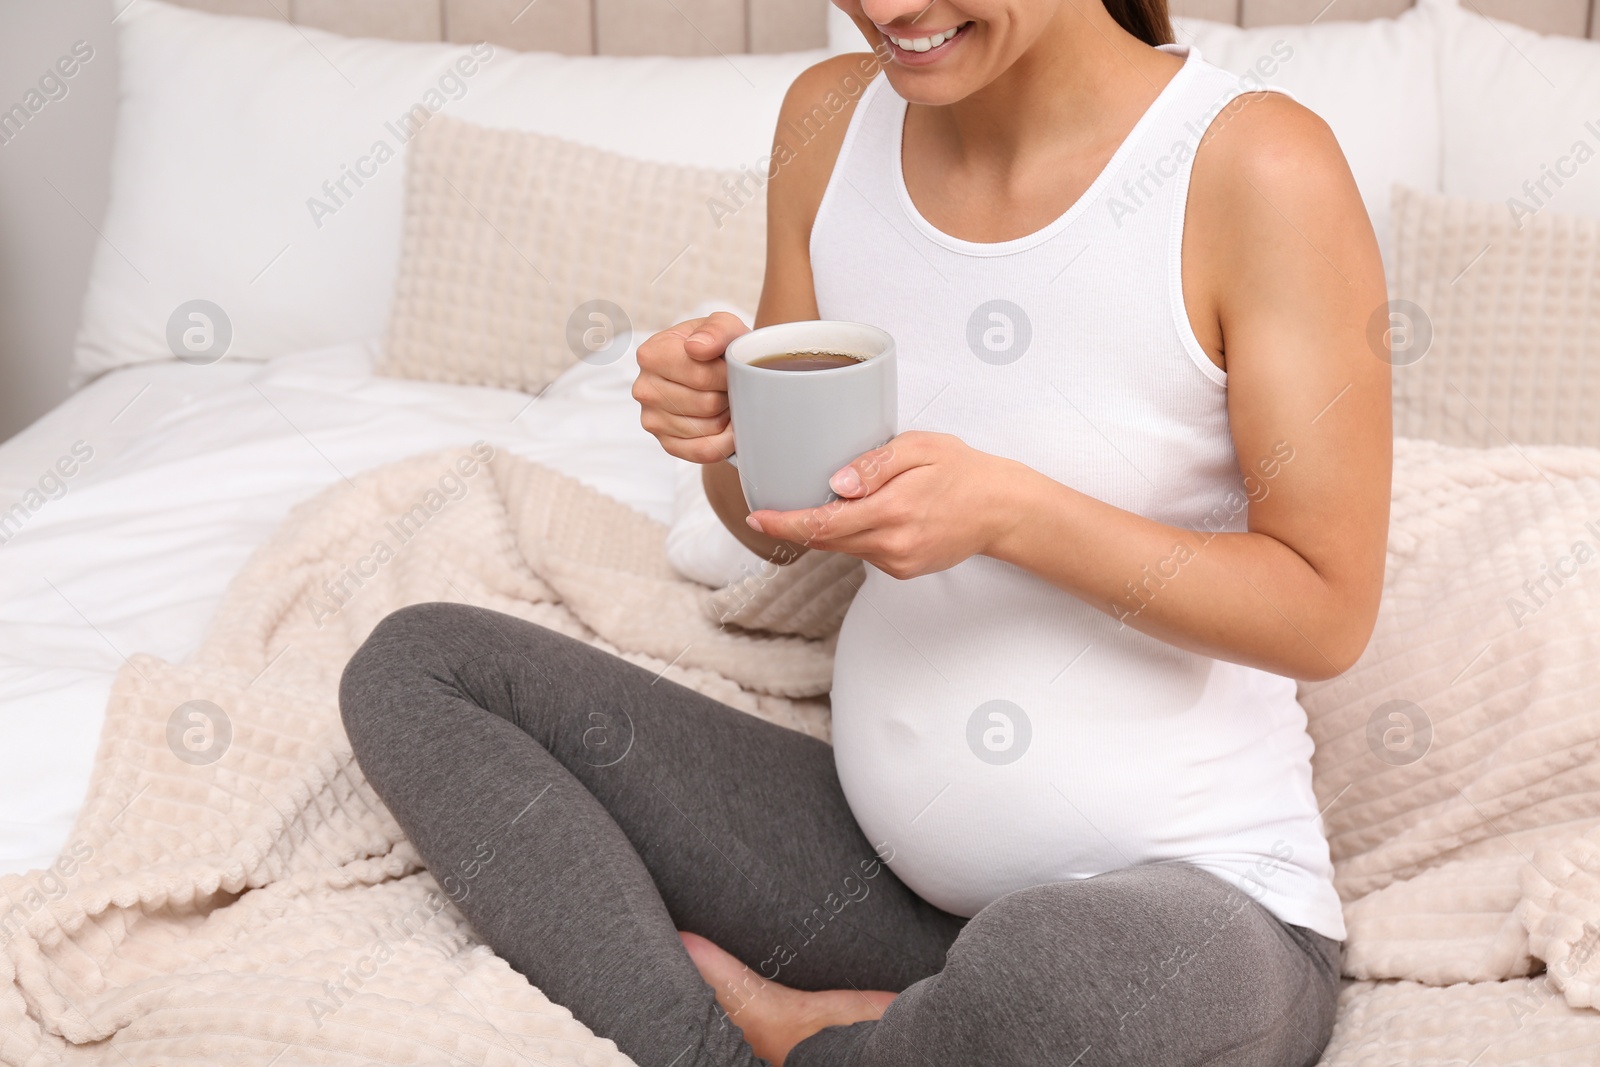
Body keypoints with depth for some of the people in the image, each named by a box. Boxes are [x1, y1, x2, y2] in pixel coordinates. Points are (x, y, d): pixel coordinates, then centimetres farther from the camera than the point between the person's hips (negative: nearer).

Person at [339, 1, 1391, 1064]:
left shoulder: (1258, 166, -16)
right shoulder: (832, 119, 1)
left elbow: (1329, 611, -13)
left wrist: (1009, 510, -25)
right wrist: (722, 424, -13)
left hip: (1197, 892, -5)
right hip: (884, 848, 5)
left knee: (1108, 971, -41)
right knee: (419, 663, 0)